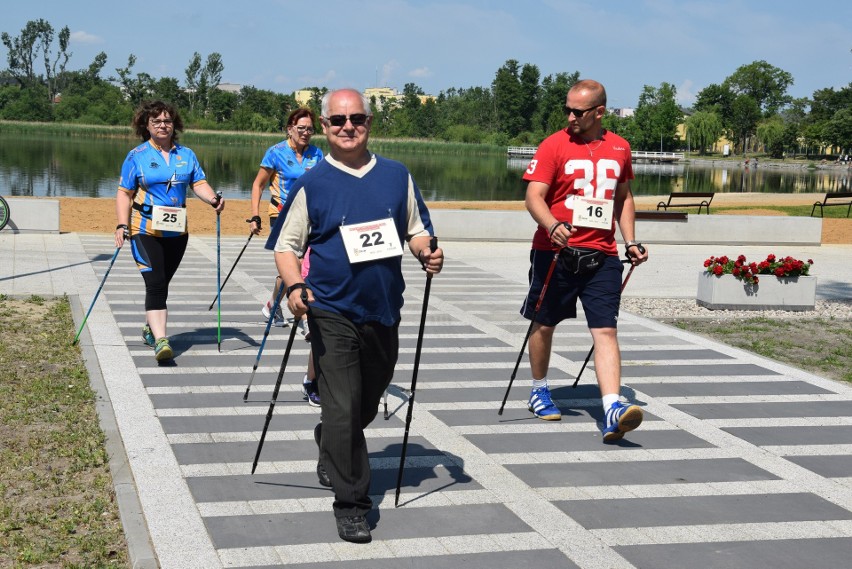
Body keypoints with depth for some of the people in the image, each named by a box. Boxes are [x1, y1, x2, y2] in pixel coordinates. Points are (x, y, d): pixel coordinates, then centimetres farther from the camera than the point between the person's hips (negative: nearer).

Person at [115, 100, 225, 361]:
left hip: (177, 232, 4)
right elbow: (124, 193, -3)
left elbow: (199, 183, 2)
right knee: (155, 284, -15)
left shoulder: (186, 155, 8)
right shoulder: (137, 156, -2)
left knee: (162, 283, 15)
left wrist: (213, 198, -20)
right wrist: (122, 225, -14)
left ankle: (151, 329, 34)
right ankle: (160, 340, -21)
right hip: (146, 231, -4)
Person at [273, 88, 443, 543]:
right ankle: (351, 502, 1)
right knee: (343, 410, -8)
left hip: (383, 312, 4)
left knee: (367, 405, 19)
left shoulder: (398, 177, 6)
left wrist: (427, 253, -8)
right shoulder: (312, 185, -2)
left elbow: (416, 230, 14)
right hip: (333, 314, -4)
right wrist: (294, 286, -19)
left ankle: (329, 451, 48)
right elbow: (287, 246, 0)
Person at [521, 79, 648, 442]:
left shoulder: (619, 147, 9)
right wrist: (553, 226, -31)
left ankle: (613, 411, -16)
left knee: (606, 331, -8)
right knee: (545, 324, 11)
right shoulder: (554, 145, -4)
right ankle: (539, 391, 33)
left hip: (602, 255, 2)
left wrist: (630, 241, 13)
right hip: (555, 251, -2)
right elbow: (534, 196, -12)